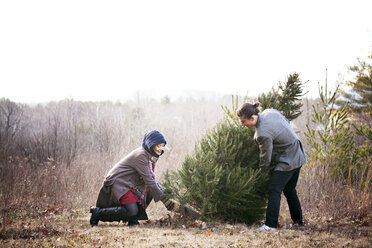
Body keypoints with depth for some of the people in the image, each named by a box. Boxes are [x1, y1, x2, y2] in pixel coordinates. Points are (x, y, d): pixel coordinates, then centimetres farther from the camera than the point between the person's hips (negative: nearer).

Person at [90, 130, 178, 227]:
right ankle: (97, 212, -10)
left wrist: (163, 193, 0)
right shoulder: (140, 155, -22)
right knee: (132, 211, -24)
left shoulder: (151, 156, 7)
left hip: (130, 183, 10)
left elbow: (151, 178, 14)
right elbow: (149, 181, -25)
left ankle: (133, 219, -1)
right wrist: (164, 199, -23)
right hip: (118, 182, -10)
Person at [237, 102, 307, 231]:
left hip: (287, 161, -10)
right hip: (298, 156, 10)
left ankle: (270, 224, -7)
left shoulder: (263, 134, -29)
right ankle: (298, 221, 28)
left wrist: (261, 170, 1)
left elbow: (266, 158, -16)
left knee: (274, 190, -7)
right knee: (289, 189, 20)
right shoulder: (270, 112, -5)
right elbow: (287, 122, 14)